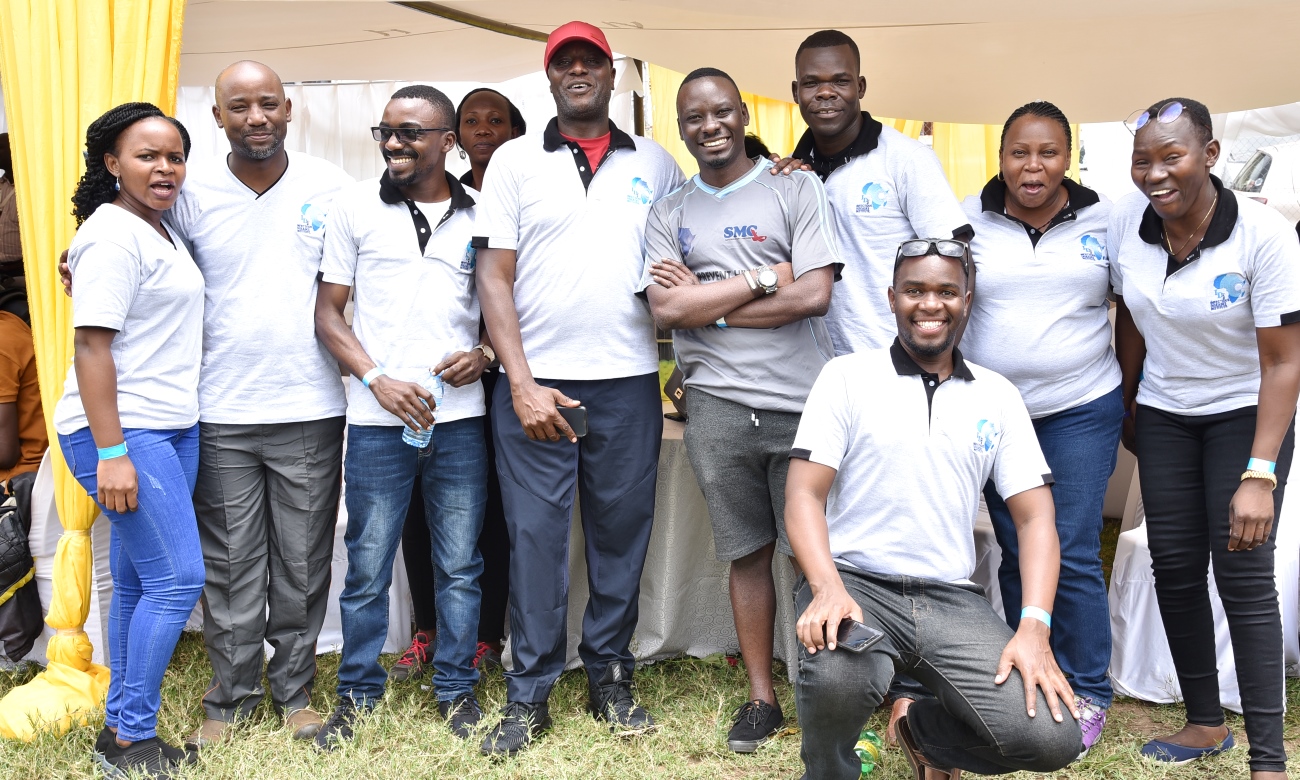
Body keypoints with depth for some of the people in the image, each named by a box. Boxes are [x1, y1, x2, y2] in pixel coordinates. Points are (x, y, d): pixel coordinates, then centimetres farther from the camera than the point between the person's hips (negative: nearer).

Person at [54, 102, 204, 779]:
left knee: (139, 582, 11)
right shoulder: (114, 235, -12)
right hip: (123, 432, -9)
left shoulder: (158, 231, 16)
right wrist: (111, 452, -23)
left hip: (170, 430, 9)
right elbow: (90, 345, -18)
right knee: (177, 578, -9)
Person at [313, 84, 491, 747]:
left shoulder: (481, 214, 6)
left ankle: (456, 690, 24)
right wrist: (376, 378, -9)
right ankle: (358, 693, 23)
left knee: (459, 565, 9)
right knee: (368, 567, 7)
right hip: (378, 420, -1)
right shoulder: (355, 205, 4)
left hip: (459, 418, 1)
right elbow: (327, 311, 4)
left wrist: (484, 352, -6)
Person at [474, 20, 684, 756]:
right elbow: (494, 276, 0)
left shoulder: (656, 163, 11)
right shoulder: (515, 160, 5)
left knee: (622, 532, 7)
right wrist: (522, 383, -8)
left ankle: (612, 678, 22)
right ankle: (529, 696, 11)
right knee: (535, 536, 0)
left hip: (629, 383, 2)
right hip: (537, 383, -1)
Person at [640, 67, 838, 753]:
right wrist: (763, 279, -7)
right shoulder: (668, 214, 11)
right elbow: (666, 310, -3)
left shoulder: (796, 189, 3)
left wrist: (705, 303, -6)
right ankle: (761, 698, 23)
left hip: (803, 401, -2)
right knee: (747, 553, 11)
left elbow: (814, 295, -9)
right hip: (717, 406, 2)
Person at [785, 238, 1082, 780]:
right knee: (837, 680, -37)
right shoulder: (846, 376, 3)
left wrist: (1035, 628, -9)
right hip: (853, 584, -3)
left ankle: (925, 732, 19)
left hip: (950, 598, 3)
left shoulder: (998, 397, 11)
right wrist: (828, 588, -22)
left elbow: (1034, 517, 6)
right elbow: (804, 495, -4)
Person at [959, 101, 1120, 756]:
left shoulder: (1103, 221, 1)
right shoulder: (968, 219, 0)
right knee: (1016, 554, 9)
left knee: (1073, 555, -3)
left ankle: (1087, 694, 14)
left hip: (1080, 412, -1)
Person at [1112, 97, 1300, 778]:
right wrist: (1128, 408, 12)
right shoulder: (1125, 221, -10)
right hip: (1164, 415, 4)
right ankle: (1205, 721, 22)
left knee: (1243, 577, -10)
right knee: (1174, 567, 5)